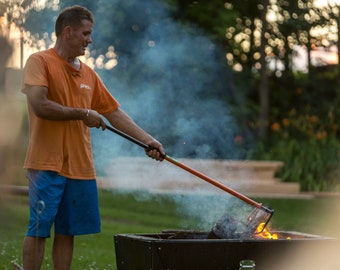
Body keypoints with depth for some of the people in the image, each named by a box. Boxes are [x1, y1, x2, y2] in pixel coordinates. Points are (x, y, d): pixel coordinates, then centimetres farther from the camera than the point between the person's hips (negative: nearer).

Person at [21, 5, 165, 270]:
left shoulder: (89, 74, 15)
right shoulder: (40, 62, -5)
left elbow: (115, 113, 18)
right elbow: (39, 106, -18)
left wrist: (148, 140, 11)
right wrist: (83, 113, -9)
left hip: (80, 165, 6)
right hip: (47, 163, -6)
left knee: (67, 231, 7)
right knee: (39, 229, -4)